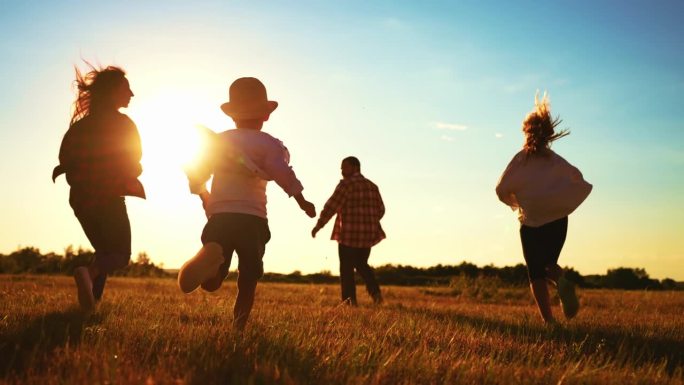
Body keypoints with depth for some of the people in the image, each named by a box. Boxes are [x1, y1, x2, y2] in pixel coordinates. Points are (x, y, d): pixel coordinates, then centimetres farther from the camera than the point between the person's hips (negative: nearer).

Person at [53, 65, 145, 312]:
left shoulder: (80, 124, 8)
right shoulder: (123, 124, -6)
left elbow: (65, 158, 0)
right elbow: (134, 165, -5)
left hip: (81, 199, 6)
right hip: (109, 199, -6)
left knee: (105, 251, 20)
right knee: (121, 254, 1)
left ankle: (90, 304, 5)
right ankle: (89, 271, -30)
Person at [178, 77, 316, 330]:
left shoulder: (218, 141, 13)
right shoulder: (269, 144, 4)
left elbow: (196, 177, 14)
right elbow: (282, 171, -16)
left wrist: (204, 197, 32)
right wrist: (301, 200, -12)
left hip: (220, 216, 2)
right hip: (253, 219, -2)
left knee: (211, 283, -2)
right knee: (248, 280, 12)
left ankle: (209, 257, -36)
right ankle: (238, 326, 2)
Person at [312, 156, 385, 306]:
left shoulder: (346, 184, -8)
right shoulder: (372, 186, 13)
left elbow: (331, 206, -13)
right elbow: (380, 210, 18)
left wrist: (319, 225, -7)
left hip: (349, 234, -6)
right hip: (367, 234, 6)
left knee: (347, 268, 3)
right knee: (361, 265, 20)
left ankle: (349, 301, 0)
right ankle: (375, 291, 2)